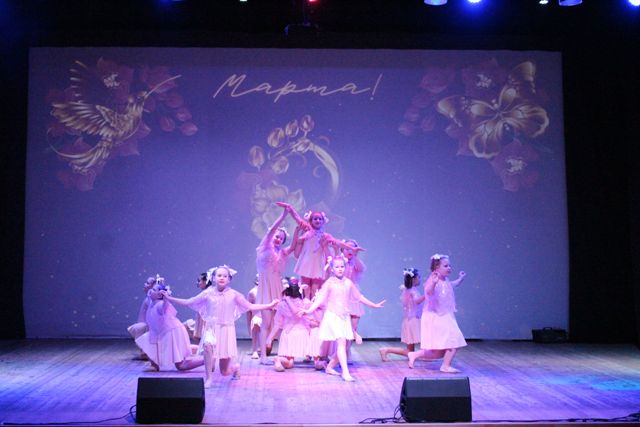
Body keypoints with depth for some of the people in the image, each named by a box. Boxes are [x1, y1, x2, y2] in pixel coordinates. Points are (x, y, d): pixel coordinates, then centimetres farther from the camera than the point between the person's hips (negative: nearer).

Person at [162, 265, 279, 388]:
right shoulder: (208, 293, -2)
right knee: (207, 344, -38)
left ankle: (236, 366, 42)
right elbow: (188, 302, 3)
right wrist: (169, 298, -2)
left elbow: (250, 306, 0)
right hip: (211, 329, 0)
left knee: (225, 372, 2)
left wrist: (269, 305, -7)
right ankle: (208, 378, -21)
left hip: (227, 330, 0)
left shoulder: (233, 294, -3)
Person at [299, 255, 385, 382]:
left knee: (343, 345, 5)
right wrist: (308, 310, -23)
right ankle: (345, 372, -19)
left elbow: (359, 297, 19)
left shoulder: (348, 283, 8)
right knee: (341, 342, -17)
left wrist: (374, 305, 24)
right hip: (333, 316, -5)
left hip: (345, 317, 5)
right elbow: (320, 299, -9)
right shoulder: (329, 283, -4)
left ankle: (330, 367, 23)